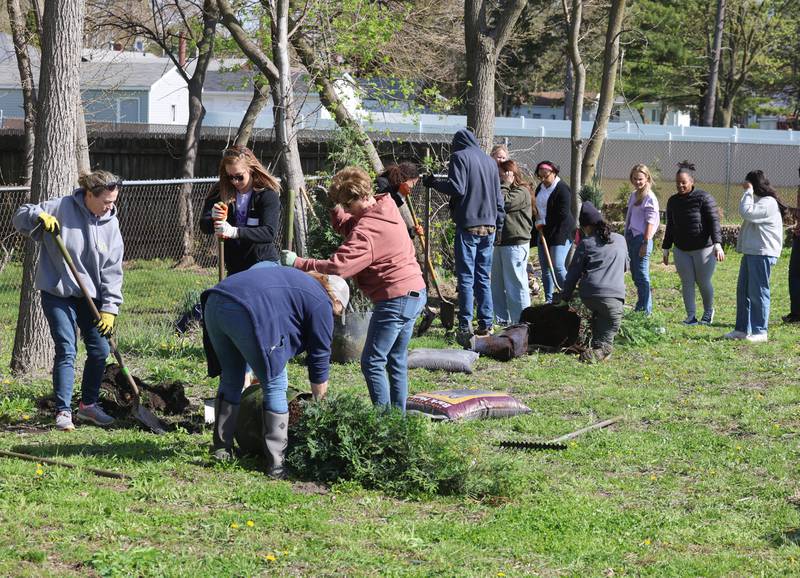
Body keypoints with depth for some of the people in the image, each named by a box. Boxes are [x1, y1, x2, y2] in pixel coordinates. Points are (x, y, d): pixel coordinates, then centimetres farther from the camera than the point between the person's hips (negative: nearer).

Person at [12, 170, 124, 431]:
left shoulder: (110, 223, -1)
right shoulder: (61, 208, -11)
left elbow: (112, 270, -1)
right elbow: (21, 217, -5)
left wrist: (109, 308, -7)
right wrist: (39, 216, -27)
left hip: (90, 296, 4)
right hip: (57, 293, -4)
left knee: (100, 349, 5)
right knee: (67, 350, -11)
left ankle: (89, 404, 25)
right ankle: (63, 411, -4)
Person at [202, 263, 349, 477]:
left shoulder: (299, 280, 35)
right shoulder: (321, 303, 12)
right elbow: (320, 355, 15)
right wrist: (318, 402, 27)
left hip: (214, 303, 8)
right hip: (247, 314, -8)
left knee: (231, 379, 25)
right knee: (275, 386, 6)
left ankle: (221, 448, 29)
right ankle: (276, 464, 7)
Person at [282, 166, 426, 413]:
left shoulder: (367, 230, -22)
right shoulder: (386, 208, 7)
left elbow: (337, 266, -29)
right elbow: (347, 227, 17)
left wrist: (297, 263, -24)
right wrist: (335, 208, -2)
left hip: (395, 298, -10)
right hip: (415, 293, 10)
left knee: (373, 363, -4)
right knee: (396, 361, 17)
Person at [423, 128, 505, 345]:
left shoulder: (459, 157, -3)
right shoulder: (490, 161, 16)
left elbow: (456, 188, -16)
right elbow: (499, 197, 18)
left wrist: (434, 183, -2)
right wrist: (499, 225, 22)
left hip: (468, 226, -6)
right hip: (489, 227, 6)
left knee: (466, 278, -5)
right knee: (484, 278, 11)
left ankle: (465, 327, -9)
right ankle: (486, 325, 10)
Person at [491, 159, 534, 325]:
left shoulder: (522, 192, -8)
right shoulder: (508, 191, 21)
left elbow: (503, 203, -22)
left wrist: (505, 184, -10)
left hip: (515, 243, -10)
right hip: (501, 243, 10)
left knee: (515, 283, -7)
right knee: (498, 284, 12)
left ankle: (521, 321, -3)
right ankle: (503, 319, 20)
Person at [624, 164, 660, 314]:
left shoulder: (650, 198, -10)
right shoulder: (634, 195, 15)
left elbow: (650, 222, -14)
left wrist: (645, 244, -18)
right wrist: (626, 238, 19)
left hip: (641, 239, -9)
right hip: (631, 238, 9)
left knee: (642, 276, -6)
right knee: (635, 274, 14)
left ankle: (645, 310, -2)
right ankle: (640, 306, 22)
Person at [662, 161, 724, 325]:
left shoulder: (704, 198, -11)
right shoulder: (673, 201, 8)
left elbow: (714, 222, -16)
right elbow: (670, 227, 16)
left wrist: (717, 244, -27)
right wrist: (666, 249, 17)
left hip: (704, 249, -5)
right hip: (681, 250, 5)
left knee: (703, 282, 3)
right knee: (687, 283, 1)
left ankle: (708, 312, 26)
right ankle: (691, 316, 7)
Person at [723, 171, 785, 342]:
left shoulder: (768, 203, -14)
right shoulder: (758, 200, 19)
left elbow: (746, 212, -23)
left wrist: (748, 192, -16)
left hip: (762, 254, -10)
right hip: (750, 251, 10)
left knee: (758, 292, -7)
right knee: (743, 290, 11)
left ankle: (760, 331, -2)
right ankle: (742, 329, 16)